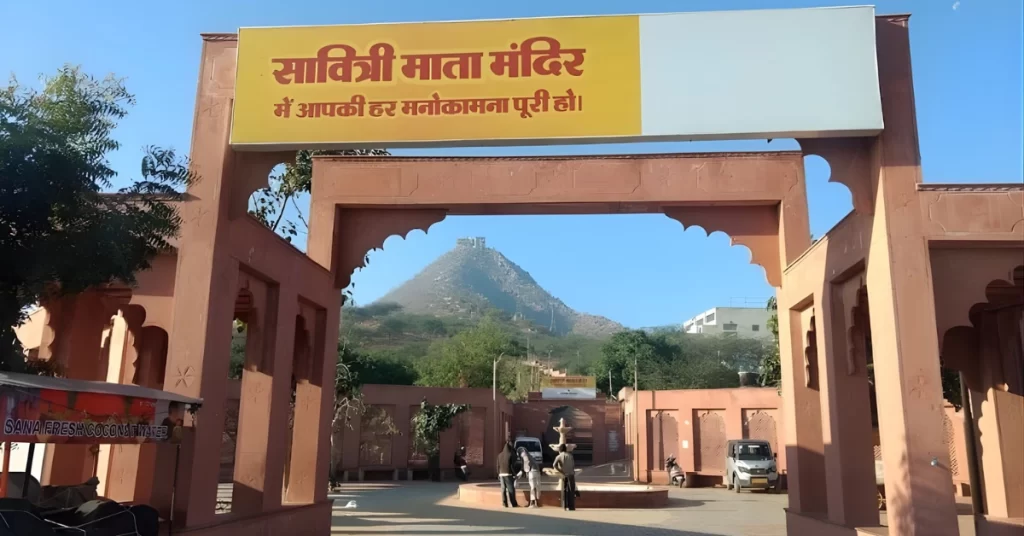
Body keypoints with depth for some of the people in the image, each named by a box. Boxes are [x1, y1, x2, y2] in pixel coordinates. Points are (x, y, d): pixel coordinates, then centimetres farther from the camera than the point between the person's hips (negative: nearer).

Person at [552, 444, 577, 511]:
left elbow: (554, 465, -13)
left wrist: (561, 472, -7)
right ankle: (571, 506, -1)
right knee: (571, 491, 3)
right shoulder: (570, 455, 8)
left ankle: (565, 506, 8)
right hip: (571, 474, 1)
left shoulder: (558, 457, 2)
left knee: (564, 491, 10)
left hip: (564, 475, 0)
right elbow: (574, 465, 8)